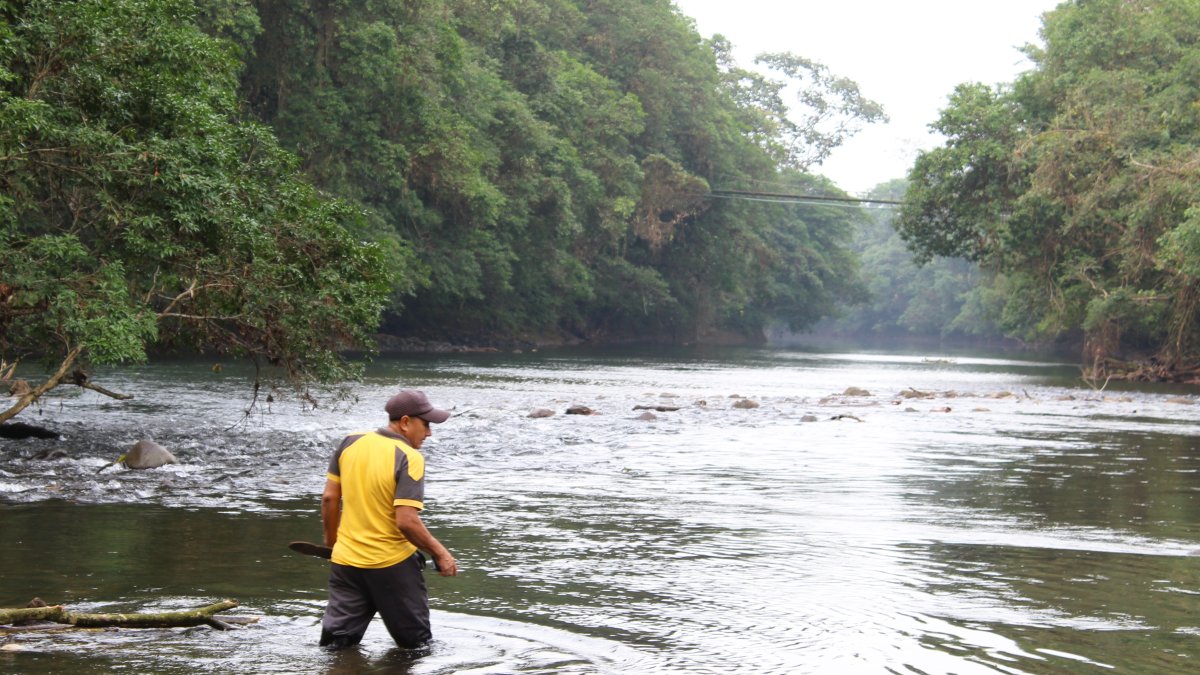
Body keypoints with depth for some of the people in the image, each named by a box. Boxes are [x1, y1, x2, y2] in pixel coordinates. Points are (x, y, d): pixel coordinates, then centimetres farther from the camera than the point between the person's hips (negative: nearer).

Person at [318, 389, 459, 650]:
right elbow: (406, 521, -23)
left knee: (335, 645, 8)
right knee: (415, 642, 13)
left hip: (345, 560, 5)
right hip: (392, 565, -5)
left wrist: (331, 540, 19)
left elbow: (329, 497, 5)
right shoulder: (409, 458, -17)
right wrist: (440, 553, -11)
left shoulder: (350, 442, 1)